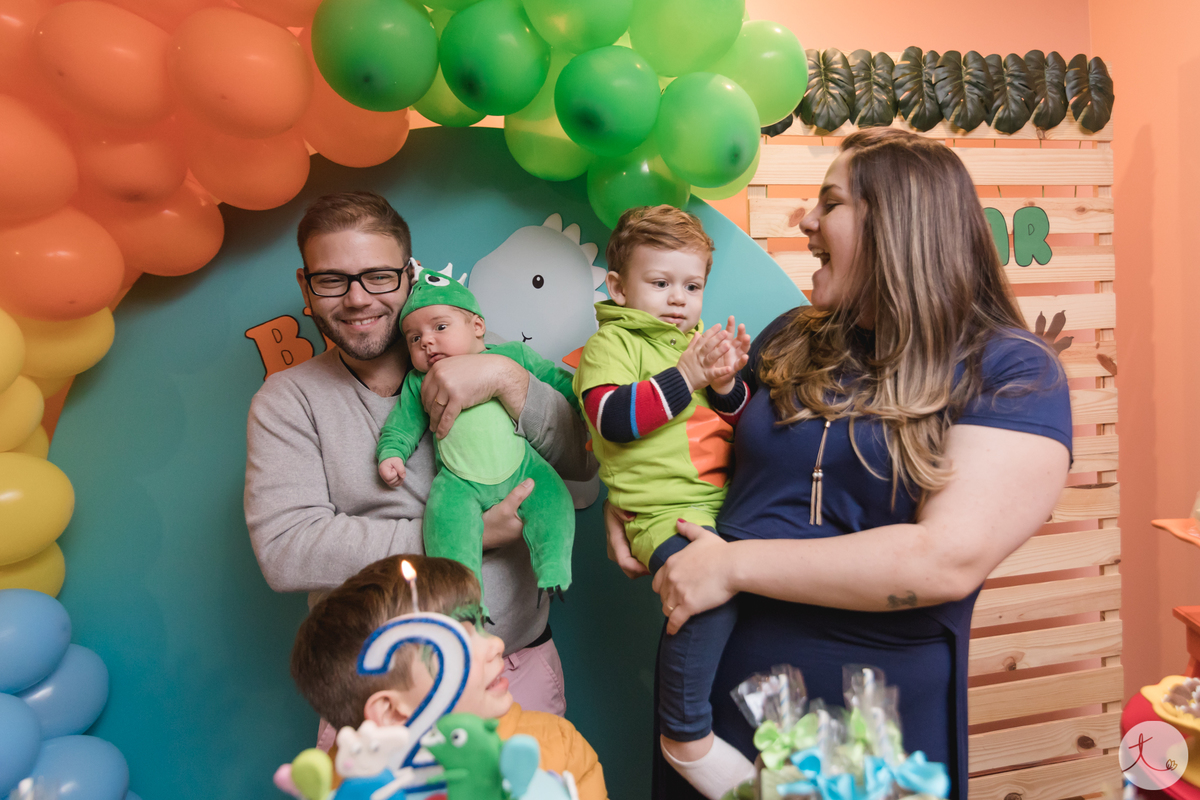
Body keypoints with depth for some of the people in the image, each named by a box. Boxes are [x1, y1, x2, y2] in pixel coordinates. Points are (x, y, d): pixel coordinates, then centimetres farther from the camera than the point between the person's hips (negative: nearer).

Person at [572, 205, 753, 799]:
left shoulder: (701, 342, 22)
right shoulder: (610, 343, 3)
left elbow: (744, 424, 20)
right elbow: (613, 417, -15)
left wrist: (727, 384, -2)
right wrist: (684, 377, -16)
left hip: (722, 503, 8)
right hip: (662, 510, -8)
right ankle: (686, 736, -10)